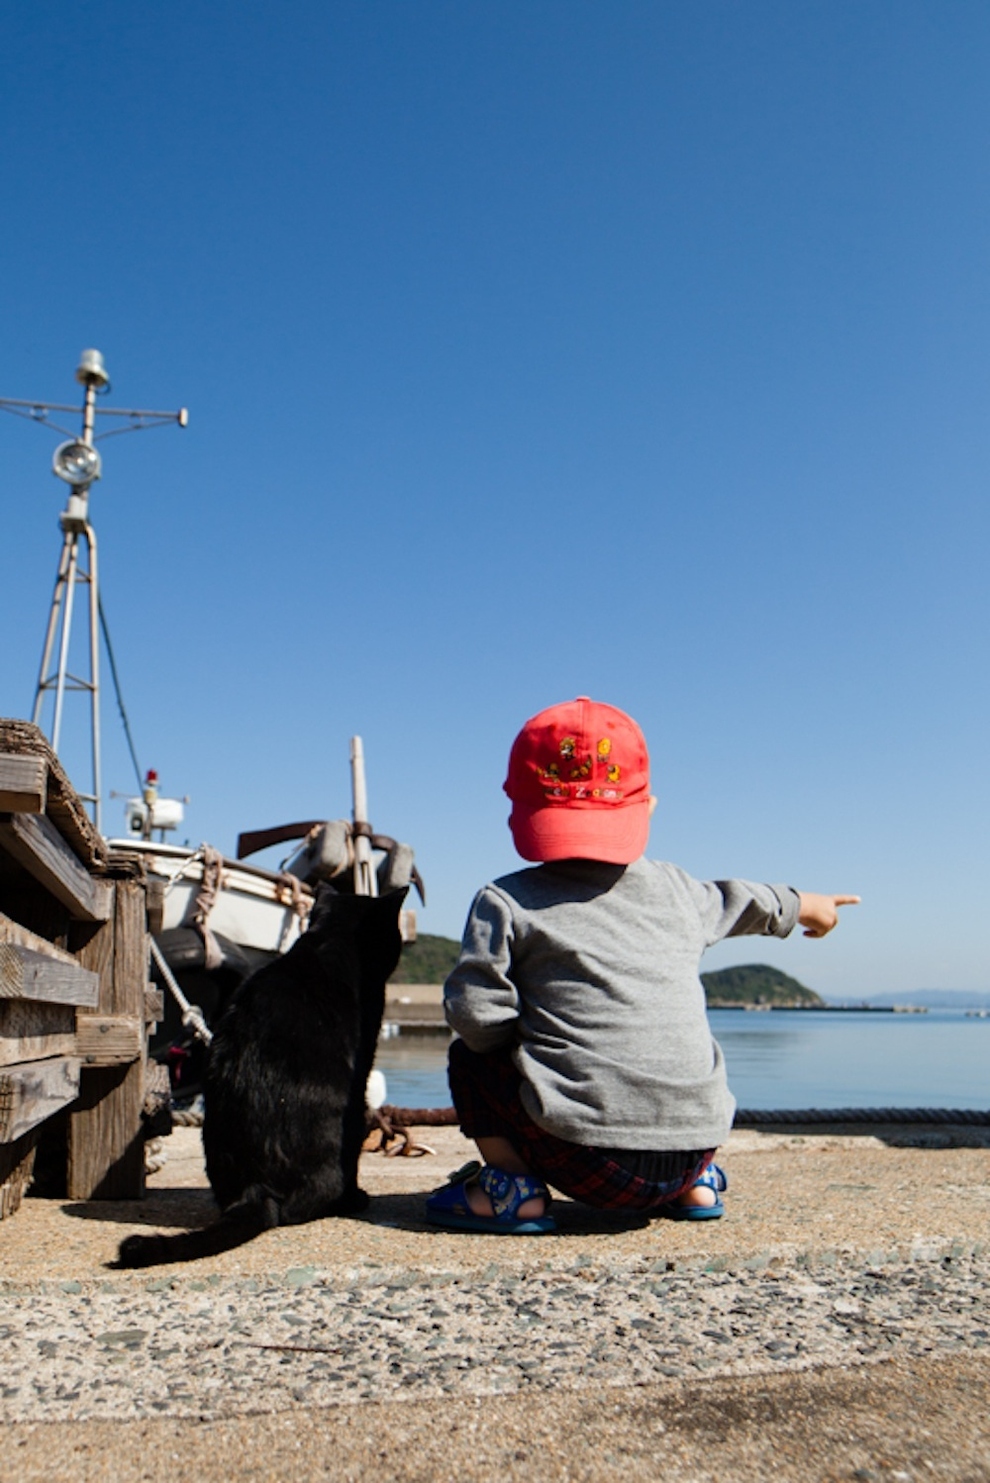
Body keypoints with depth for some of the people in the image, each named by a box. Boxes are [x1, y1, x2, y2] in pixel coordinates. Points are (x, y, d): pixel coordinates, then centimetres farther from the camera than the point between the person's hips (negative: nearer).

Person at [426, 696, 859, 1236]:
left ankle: (512, 1188, 5)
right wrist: (804, 904, 53)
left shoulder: (506, 903, -2)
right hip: (694, 1144, 5)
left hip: (591, 1160, -5)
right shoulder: (677, 890, 12)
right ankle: (694, 1185, 29)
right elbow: (743, 902, 32)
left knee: (470, 1057, 14)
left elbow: (475, 1013, -10)